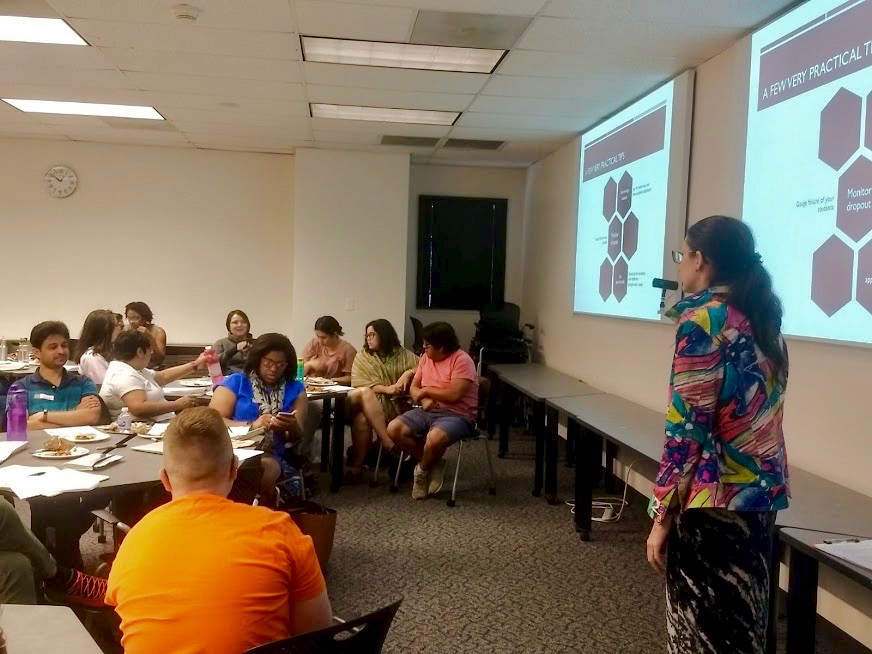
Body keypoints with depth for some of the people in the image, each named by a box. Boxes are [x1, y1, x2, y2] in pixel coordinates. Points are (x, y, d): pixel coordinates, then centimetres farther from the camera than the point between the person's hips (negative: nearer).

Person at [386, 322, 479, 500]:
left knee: (434, 439, -37)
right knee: (393, 429, -15)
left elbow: (453, 395, -22)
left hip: (456, 415, -7)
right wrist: (424, 399, -11)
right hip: (427, 411, 7)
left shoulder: (462, 360, -14)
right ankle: (432, 465, 1)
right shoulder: (426, 358, 10)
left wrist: (426, 390, -8)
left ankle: (423, 471, -1)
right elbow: (414, 387, 12)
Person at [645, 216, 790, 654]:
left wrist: (663, 515, -12)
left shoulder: (702, 320, -14)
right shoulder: (763, 319, 9)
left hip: (712, 502, -8)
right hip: (762, 494, 8)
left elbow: (687, 430, -18)